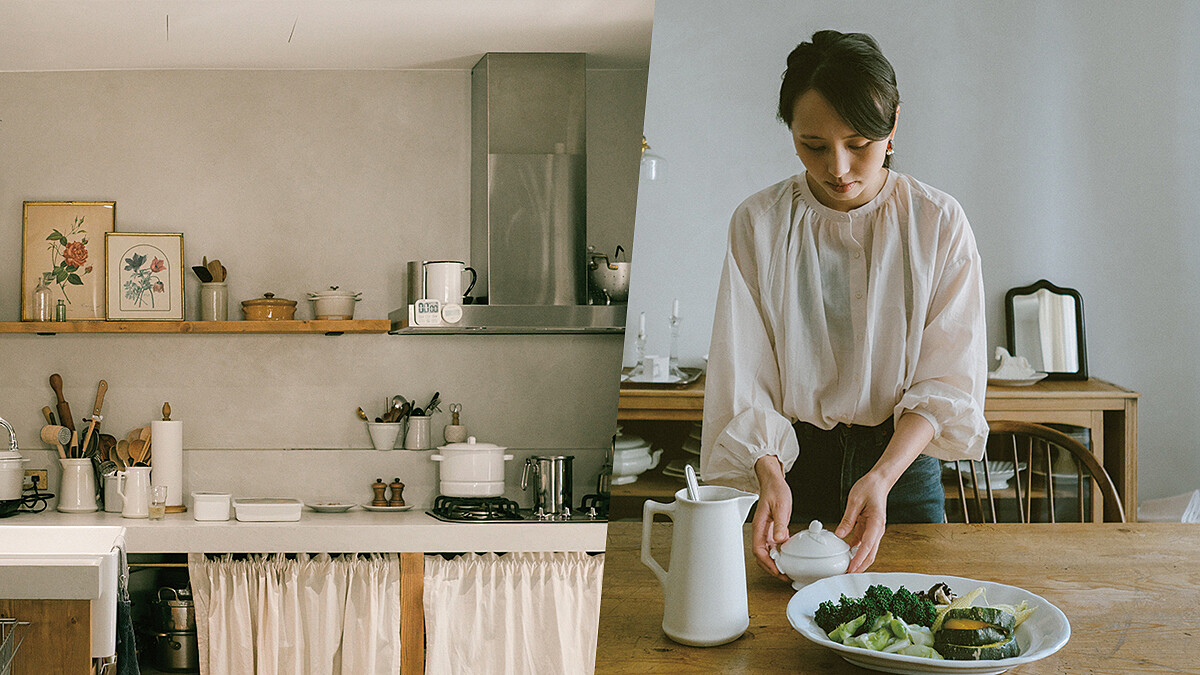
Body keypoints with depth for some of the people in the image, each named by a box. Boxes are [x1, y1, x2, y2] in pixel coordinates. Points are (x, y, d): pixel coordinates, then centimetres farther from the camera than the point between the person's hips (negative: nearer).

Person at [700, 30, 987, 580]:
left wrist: (882, 477, -27)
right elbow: (744, 374, -10)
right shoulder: (759, 224, -7)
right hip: (794, 462, 0)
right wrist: (770, 474, -28)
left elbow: (948, 379, -11)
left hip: (903, 458, 0)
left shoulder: (939, 223, -8)